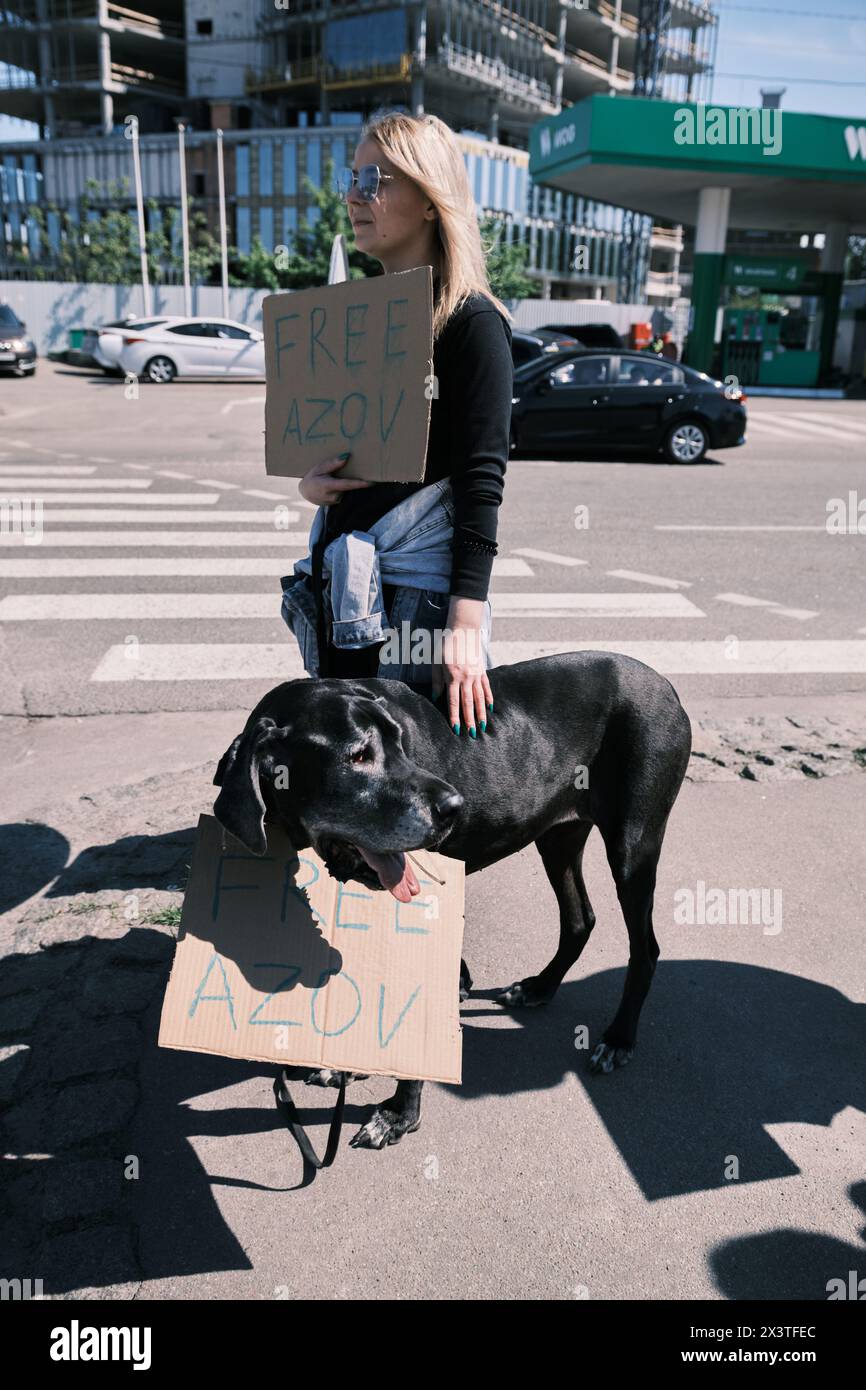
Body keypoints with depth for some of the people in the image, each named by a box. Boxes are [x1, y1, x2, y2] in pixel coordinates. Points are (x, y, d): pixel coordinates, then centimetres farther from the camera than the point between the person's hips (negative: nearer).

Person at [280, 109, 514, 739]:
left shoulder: (472, 321, -8)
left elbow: (481, 482, -14)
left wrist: (466, 620, -19)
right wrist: (309, 482, 0)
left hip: (422, 591, -7)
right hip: (337, 581, 8)